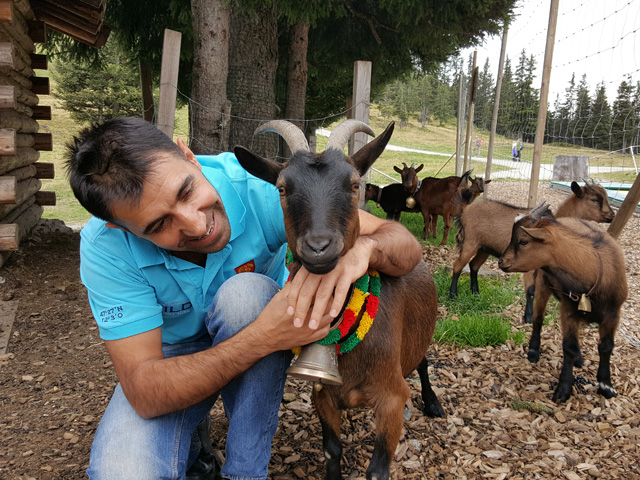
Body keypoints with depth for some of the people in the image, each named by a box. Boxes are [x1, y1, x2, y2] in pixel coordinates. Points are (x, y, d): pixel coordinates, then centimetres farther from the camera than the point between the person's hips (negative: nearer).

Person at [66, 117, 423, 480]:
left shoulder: (257, 185, -28)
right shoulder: (105, 247, -27)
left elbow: (408, 246, -25)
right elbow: (144, 393, -31)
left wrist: (362, 246, -51)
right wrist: (263, 338, -45)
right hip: (172, 360, -1)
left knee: (245, 292, -34)